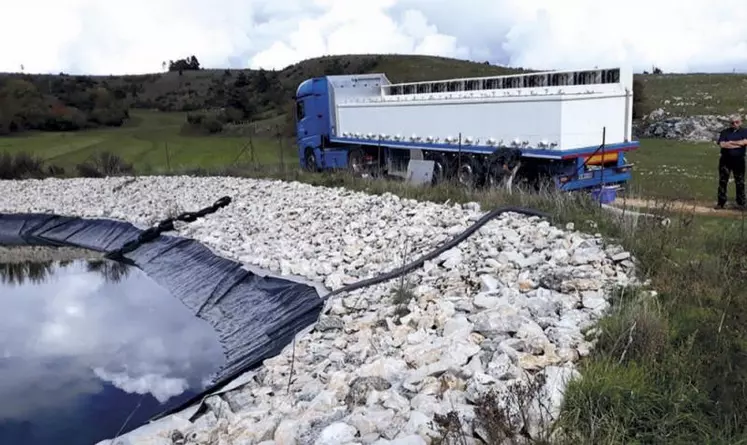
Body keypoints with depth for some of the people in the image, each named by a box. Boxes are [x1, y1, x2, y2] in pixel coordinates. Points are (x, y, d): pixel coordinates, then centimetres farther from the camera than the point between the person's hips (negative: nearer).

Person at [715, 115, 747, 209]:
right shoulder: (724, 132, 4)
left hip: (739, 161, 0)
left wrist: (730, 142, -10)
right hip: (725, 160, 0)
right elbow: (722, 144, -11)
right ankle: (721, 203, 8)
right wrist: (738, 144, -10)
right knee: (722, 182, 2)